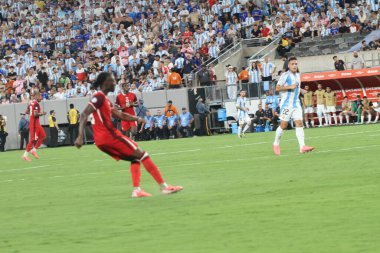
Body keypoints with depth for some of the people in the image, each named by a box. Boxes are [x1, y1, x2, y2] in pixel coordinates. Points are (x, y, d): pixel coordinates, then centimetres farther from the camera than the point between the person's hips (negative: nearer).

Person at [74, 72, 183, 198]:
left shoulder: (104, 99, 20)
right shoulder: (99, 97, -10)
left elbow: (119, 114, 21)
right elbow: (84, 115, -19)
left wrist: (136, 119, 6)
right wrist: (80, 137, -27)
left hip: (101, 140, 10)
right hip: (110, 136, -10)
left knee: (135, 158, 14)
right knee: (142, 155, -2)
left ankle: (136, 190, 0)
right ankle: (164, 186, -2)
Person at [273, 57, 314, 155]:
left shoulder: (298, 75, 15)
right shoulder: (285, 75, -7)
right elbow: (277, 88, -12)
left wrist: (300, 90, 12)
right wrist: (290, 87, -20)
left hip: (296, 103, 6)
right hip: (286, 104, -6)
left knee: (299, 123, -8)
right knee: (284, 125, -2)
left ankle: (302, 146, -18)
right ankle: (276, 144, 18)